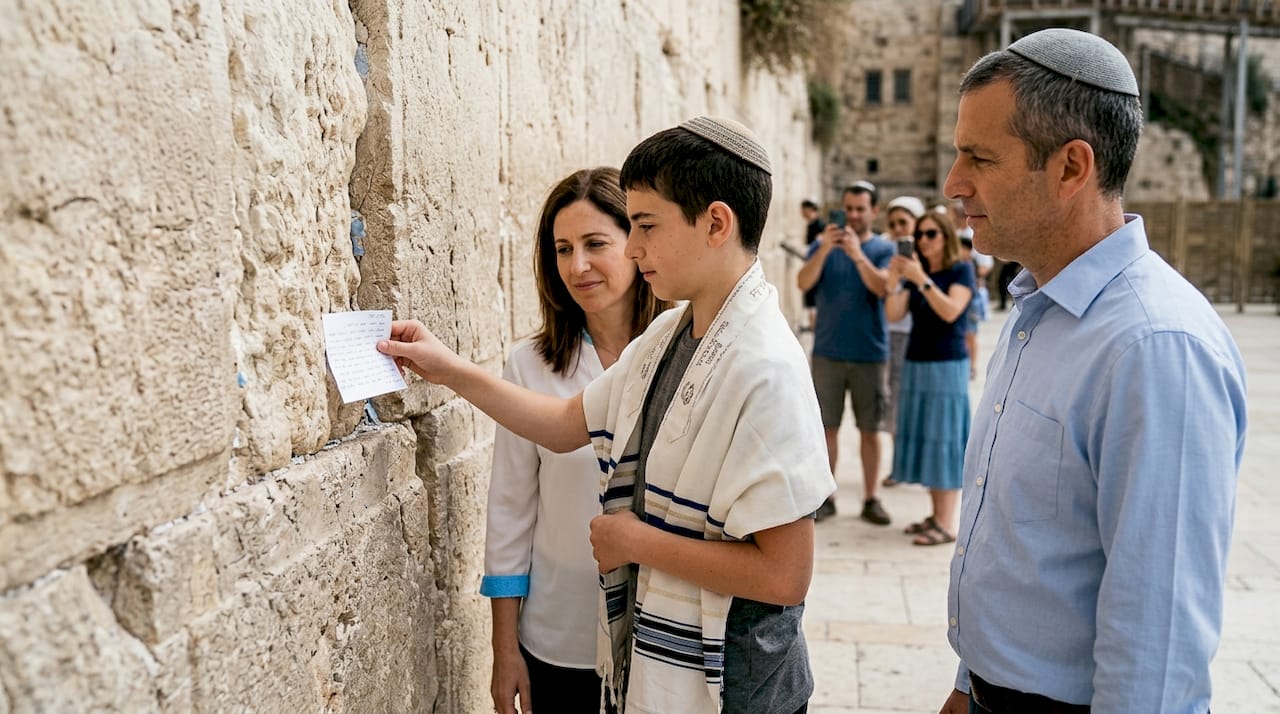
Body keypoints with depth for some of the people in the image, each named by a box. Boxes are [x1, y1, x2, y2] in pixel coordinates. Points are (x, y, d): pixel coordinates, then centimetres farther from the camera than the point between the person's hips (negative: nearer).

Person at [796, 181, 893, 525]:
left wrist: (858, 254, -29)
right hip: (828, 352, 1)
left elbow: (882, 287, -15)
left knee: (869, 429, 6)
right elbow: (803, 282, -10)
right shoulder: (824, 244, 6)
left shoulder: (884, 248, 3)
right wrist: (824, 250, -25)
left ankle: (871, 499, 15)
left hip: (870, 353, -1)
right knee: (827, 427, 4)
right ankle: (826, 497, 12)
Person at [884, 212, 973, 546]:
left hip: (947, 365, -6)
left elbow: (951, 311, -17)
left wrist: (921, 280, -23)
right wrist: (894, 281, -12)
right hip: (916, 363, 6)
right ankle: (936, 514, 13)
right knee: (923, 437, 5)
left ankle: (947, 524, -5)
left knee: (944, 438, -7)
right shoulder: (915, 272, 13)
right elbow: (893, 314, 2)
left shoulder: (961, 270, -2)